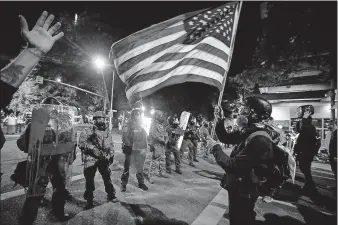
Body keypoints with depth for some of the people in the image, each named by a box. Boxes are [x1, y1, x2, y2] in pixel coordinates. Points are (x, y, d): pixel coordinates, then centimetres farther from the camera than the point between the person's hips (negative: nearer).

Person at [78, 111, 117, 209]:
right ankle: (89, 201, 16)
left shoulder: (107, 132, 10)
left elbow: (111, 145, 18)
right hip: (91, 158, -3)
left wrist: (111, 155, 12)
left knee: (107, 177, 9)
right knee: (89, 179, 2)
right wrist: (92, 148, -18)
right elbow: (81, 144, -8)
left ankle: (111, 196, 26)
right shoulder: (88, 131, -2)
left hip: (104, 158, 3)